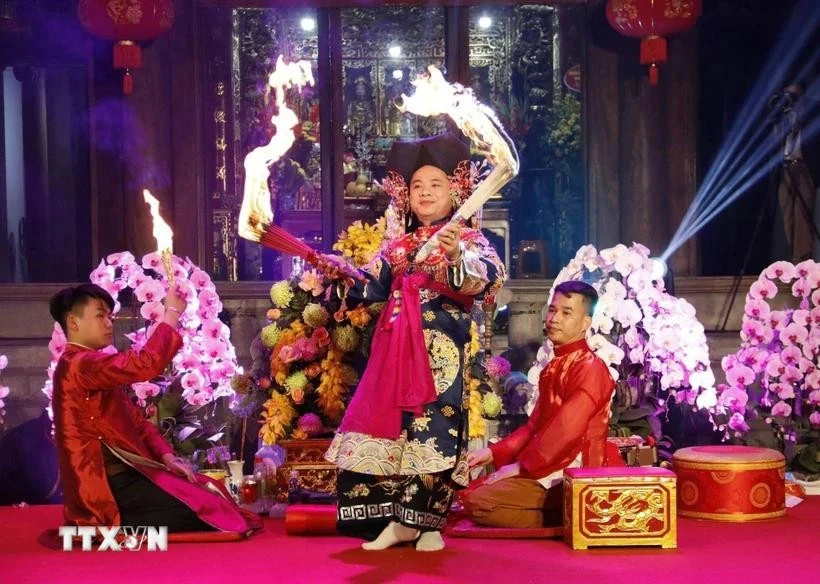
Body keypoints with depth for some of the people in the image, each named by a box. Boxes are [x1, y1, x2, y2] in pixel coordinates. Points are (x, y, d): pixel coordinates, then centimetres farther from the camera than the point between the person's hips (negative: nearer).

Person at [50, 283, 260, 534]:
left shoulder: (92, 365, 19)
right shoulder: (78, 364, -15)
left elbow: (136, 420, 17)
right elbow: (145, 364, -30)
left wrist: (167, 456, 1)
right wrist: (172, 312, -17)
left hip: (124, 472, 10)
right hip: (108, 487, -10)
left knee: (210, 491, 2)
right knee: (202, 509, -19)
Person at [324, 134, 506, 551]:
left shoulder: (469, 241, 0)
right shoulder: (397, 246, 18)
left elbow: (487, 276, -21)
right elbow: (369, 285, 15)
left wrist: (456, 258, -40)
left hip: (440, 352, -5)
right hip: (395, 349, 6)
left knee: (434, 431, -8)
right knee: (386, 425, 2)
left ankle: (428, 522, 6)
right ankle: (399, 520, 13)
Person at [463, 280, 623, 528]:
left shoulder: (590, 368, -14)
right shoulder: (553, 368, 16)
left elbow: (566, 429, -21)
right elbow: (535, 425, 17)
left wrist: (522, 466, -13)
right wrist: (494, 453, 6)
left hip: (574, 473, -10)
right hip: (547, 467, 10)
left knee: (480, 502, -20)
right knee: (473, 497, 6)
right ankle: (562, 516, 6)